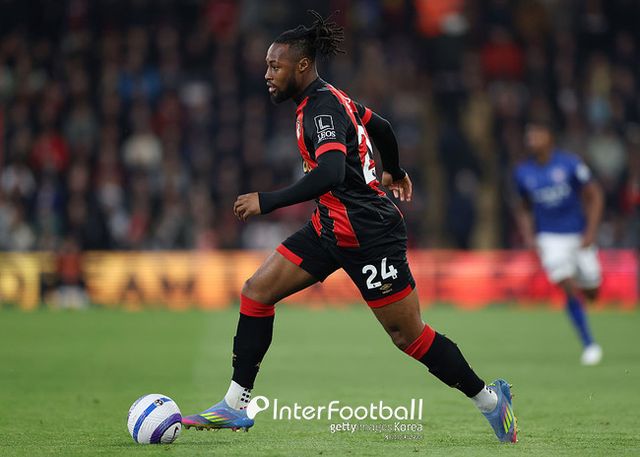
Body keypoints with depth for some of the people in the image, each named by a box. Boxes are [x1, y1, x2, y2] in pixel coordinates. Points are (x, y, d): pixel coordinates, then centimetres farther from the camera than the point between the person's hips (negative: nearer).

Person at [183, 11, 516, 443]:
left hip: (369, 235, -10)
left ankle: (489, 398, 17)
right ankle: (236, 406, 4)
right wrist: (394, 171, 43)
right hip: (332, 228, 10)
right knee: (256, 291, 1)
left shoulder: (322, 108, -19)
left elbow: (331, 174, -34)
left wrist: (266, 201, -32)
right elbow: (381, 127, 25)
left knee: (409, 335, -1)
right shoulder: (327, 99, 9)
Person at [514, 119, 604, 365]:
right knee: (570, 289, -16)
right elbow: (524, 208, 13)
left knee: (590, 293, 4)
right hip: (550, 239, 0)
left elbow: (594, 195, -5)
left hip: (579, 235, 0)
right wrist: (528, 236, -1)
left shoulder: (569, 164, -10)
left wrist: (591, 231, -12)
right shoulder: (523, 173, -1)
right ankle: (589, 345, -7)